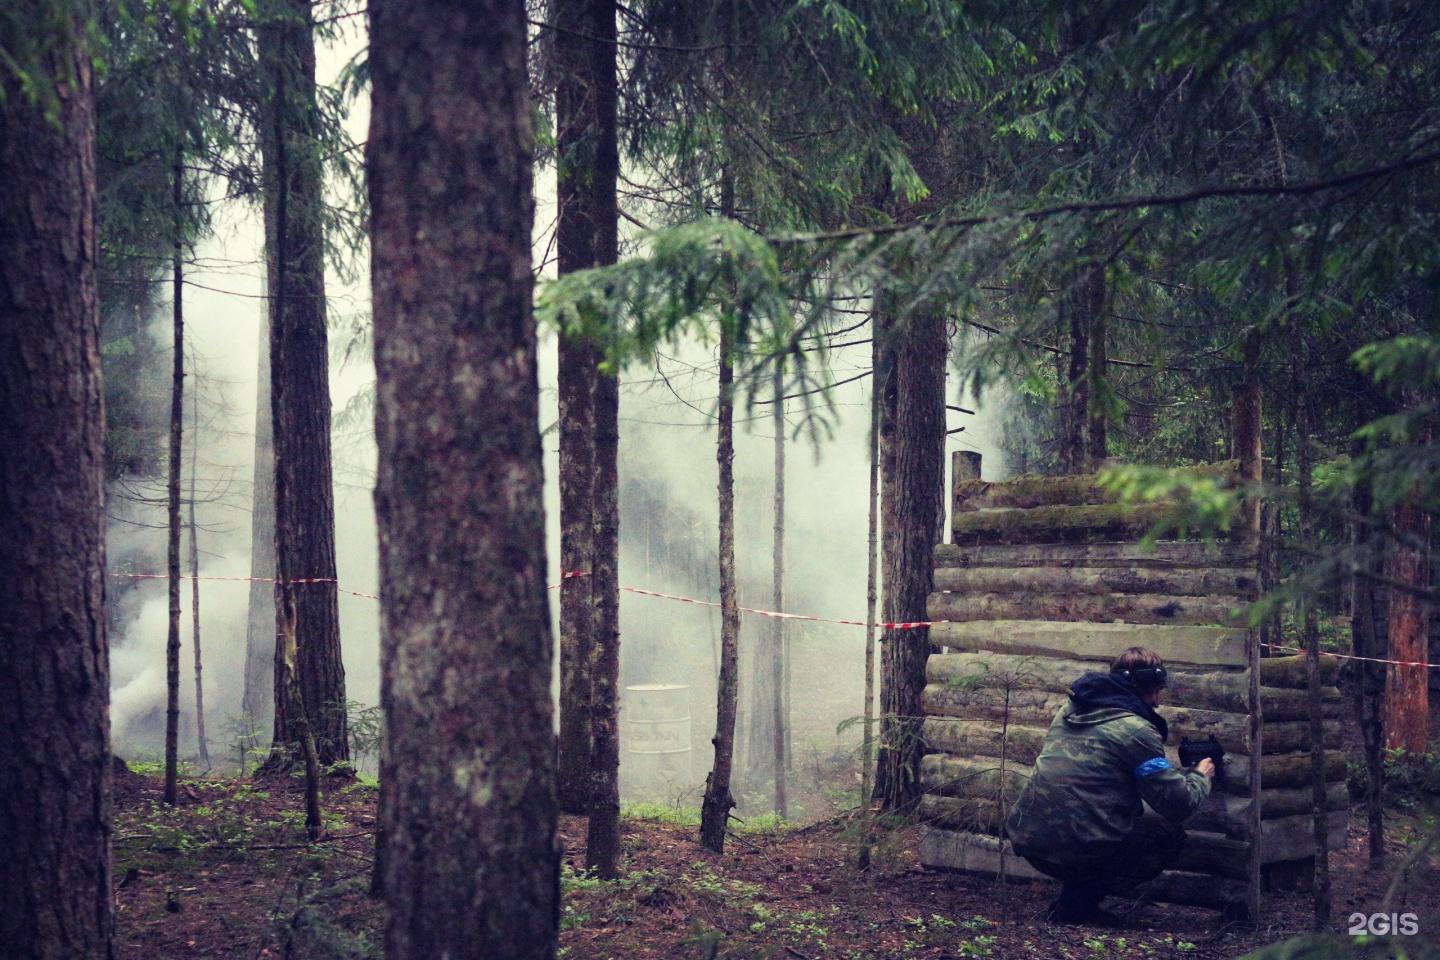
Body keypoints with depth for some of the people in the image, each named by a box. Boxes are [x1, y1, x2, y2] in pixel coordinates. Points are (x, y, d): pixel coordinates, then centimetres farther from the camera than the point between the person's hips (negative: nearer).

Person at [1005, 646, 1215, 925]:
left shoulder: (1068, 711, 15)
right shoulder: (1135, 729, -8)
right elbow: (1179, 804, -6)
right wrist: (1200, 776, 17)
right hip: (1075, 847, -8)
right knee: (1171, 838, 13)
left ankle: (1074, 898, 15)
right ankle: (1080, 902, 1)